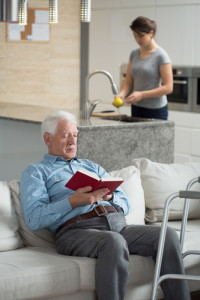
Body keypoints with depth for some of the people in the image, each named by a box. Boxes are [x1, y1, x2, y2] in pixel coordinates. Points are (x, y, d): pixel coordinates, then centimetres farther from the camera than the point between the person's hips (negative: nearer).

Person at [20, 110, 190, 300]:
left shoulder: (91, 166, 32)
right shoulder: (36, 171, 15)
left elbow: (125, 205, 23)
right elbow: (33, 219, -4)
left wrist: (109, 196, 0)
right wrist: (73, 201, -14)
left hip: (118, 225, 6)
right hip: (76, 230, -6)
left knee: (168, 235, -20)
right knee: (114, 242, -39)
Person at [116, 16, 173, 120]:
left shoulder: (161, 56, -9)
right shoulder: (134, 54, 9)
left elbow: (168, 87, -14)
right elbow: (128, 81, 10)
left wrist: (141, 94, -22)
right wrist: (122, 94, -12)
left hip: (156, 111, -5)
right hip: (136, 108, 6)